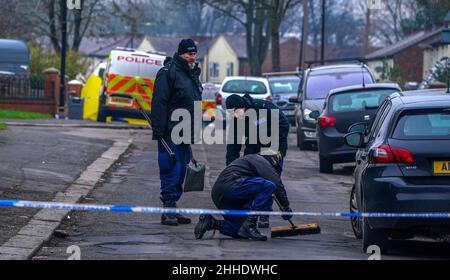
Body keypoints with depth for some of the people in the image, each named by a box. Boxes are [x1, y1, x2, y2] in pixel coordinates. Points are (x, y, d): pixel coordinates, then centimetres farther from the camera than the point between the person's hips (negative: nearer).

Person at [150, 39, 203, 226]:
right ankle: (168, 211, -8)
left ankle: (173, 210, 16)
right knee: (171, 170, -10)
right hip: (170, 134, -9)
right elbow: (159, 103, -16)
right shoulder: (168, 72, -10)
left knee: (180, 173, 10)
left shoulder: (193, 74, 18)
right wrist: (159, 131, -21)